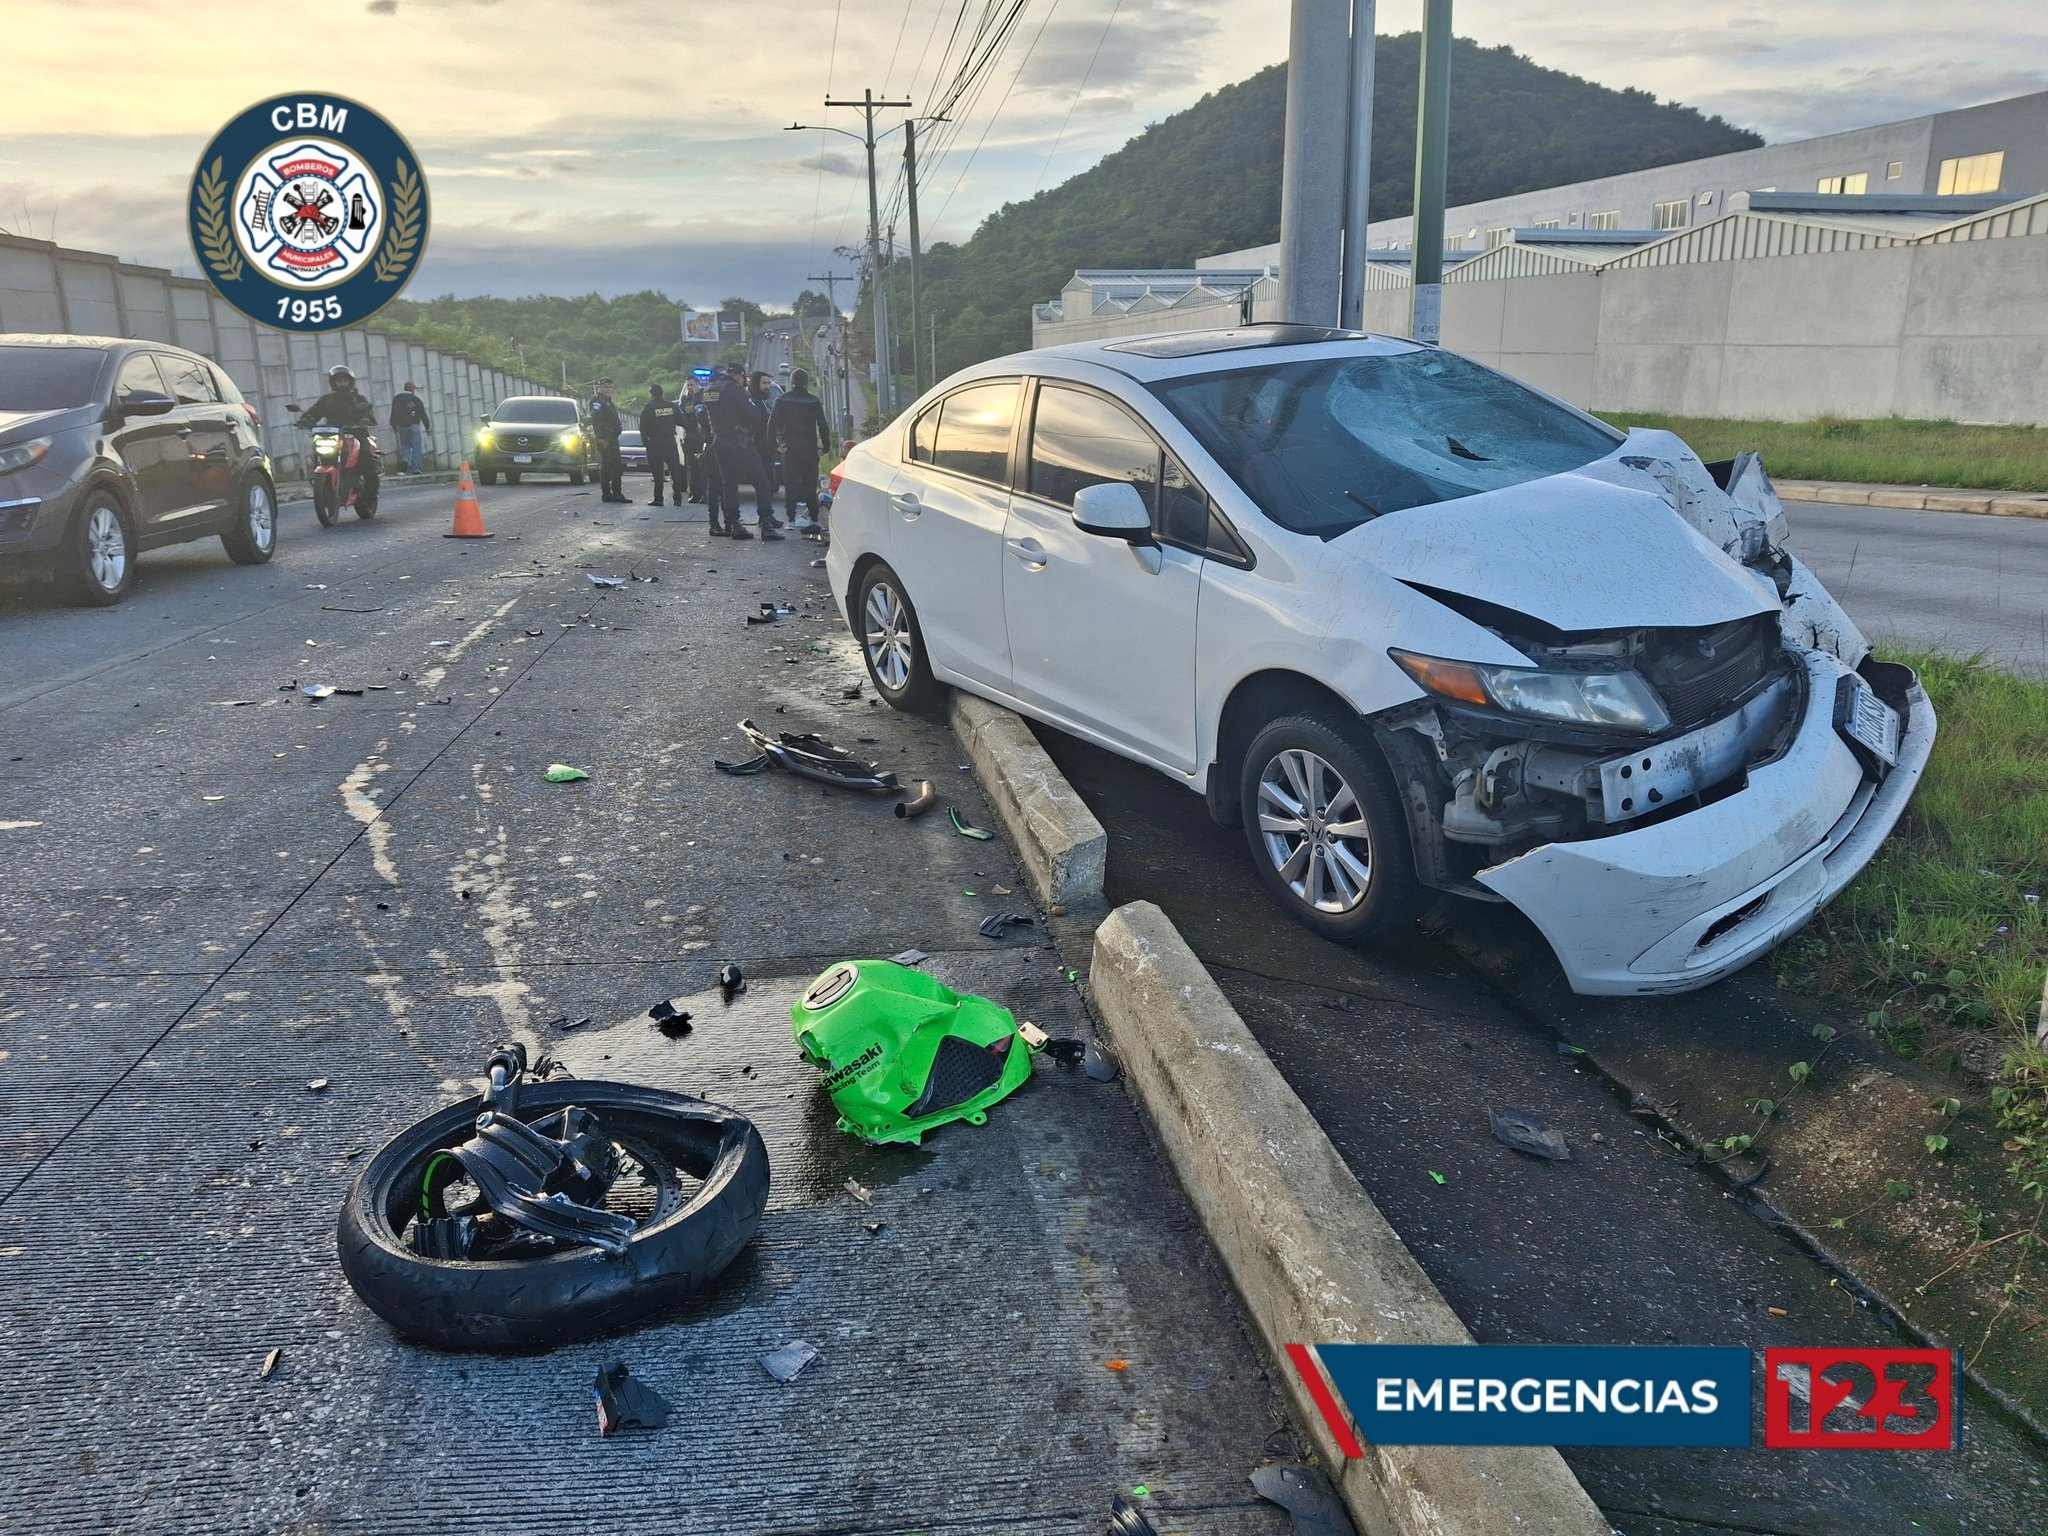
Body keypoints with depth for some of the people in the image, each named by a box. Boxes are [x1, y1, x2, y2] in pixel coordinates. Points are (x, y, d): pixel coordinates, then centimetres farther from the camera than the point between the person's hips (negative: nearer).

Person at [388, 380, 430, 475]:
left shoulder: (396, 399, 8)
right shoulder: (416, 399, -3)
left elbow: (394, 413, 10)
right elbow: (423, 414, -3)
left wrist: (394, 425, 20)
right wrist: (427, 426, 4)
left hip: (402, 426, 3)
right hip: (414, 425, -3)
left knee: (405, 445, 15)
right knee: (417, 446, 0)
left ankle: (404, 460, -13)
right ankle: (416, 468, -5)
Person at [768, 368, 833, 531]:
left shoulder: (782, 400, 1)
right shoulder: (814, 402, -2)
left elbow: (772, 424, -3)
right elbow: (823, 426, -4)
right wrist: (826, 447, 2)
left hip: (789, 448, 0)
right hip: (809, 448, 0)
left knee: (790, 483, 4)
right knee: (810, 484, 7)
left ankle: (791, 518, -1)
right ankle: (814, 518, 6)